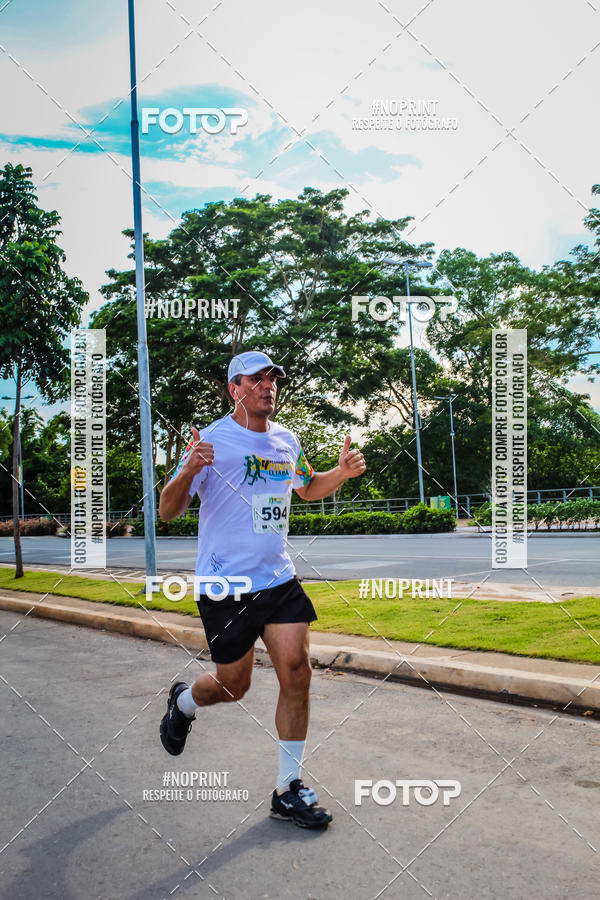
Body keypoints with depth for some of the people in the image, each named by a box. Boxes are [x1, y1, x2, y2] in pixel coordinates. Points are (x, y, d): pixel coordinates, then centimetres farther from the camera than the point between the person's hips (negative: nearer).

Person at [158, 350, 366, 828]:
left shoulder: (286, 440, 7)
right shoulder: (213, 439, -11)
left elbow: (307, 488, 26)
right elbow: (167, 511, -13)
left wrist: (342, 472, 5)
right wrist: (189, 471, -34)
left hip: (279, 579, 5)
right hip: (225, 586, -4)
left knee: (296, 674, -4)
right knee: (234, 687, 9)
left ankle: (289, 789, 12)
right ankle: (183, 702, 44)